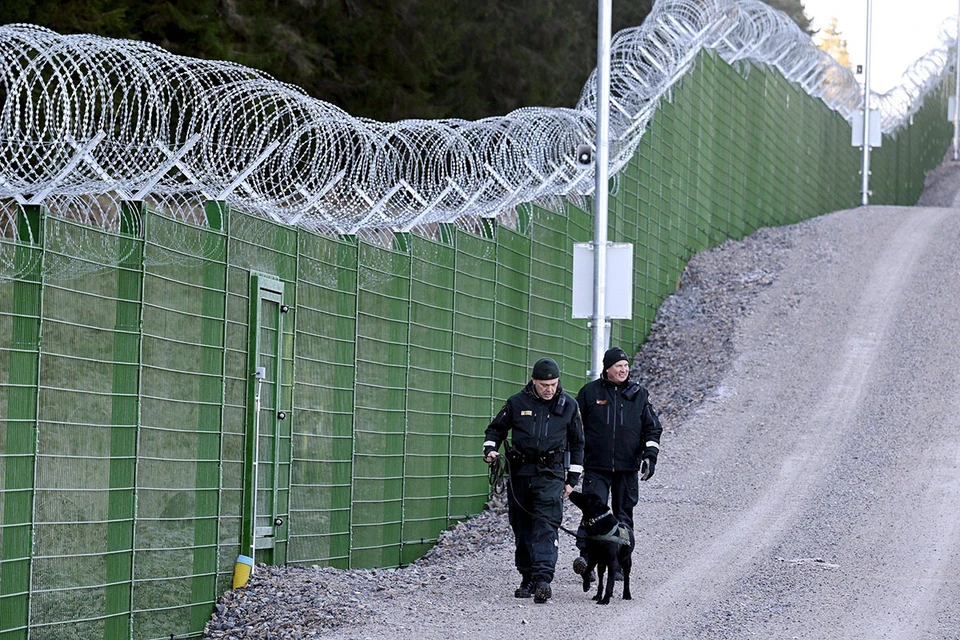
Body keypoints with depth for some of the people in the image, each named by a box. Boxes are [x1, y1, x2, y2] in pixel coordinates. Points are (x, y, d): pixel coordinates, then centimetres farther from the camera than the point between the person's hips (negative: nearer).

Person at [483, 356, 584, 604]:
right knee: (522, 527, 6)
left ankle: (543, 579, -23)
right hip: (519, 472, 2)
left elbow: (577, 443, 13)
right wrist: (490, 449, -5)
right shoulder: (517, 402, 2)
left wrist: (572, 479, 9)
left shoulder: (568, 405, 4)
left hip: (551, 474, -2)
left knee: (545, 526, -15)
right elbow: (496, 428, 16)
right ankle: (528, 579, 16)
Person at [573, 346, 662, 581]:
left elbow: (652, 427, 12)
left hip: (628, 467, 2)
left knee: (624, 515, 6)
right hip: (596, 467, -2)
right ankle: (585, 555, -23)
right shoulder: (590, 392, 3)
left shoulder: (638, 394, 7)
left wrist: (650, 455, 0)